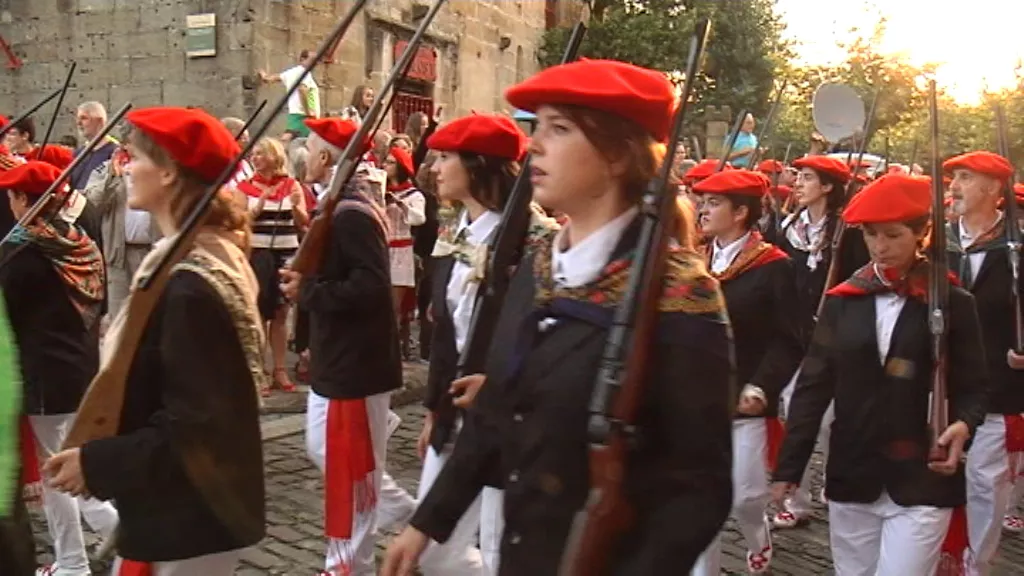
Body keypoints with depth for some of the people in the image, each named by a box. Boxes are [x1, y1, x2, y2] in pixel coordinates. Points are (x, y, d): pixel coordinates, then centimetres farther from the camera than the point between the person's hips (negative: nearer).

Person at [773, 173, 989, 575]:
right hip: (851, 475, 3)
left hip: (923, 482, -3)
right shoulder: (842, 300, 2)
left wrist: (962, 424, -22)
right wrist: (789, 466, -2)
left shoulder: (953, 303, -3)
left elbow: (974, 387, 1)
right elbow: (812, 386, 2)